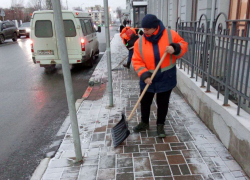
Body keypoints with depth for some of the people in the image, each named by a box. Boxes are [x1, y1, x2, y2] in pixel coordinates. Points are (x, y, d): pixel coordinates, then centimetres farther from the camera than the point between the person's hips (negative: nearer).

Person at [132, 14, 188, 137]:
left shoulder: (170, 35, -9)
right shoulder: (140, 42, -8)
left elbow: (183, 45, 0)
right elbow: (137, 61, -8)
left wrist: (175, 49, -22)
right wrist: (144, 75, -21)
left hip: (166, 78, -1)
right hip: (148, 79, 2)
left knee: (163, 103, 10)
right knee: (144, 102, 14)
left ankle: (160, 126, 29)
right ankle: (144, 123, 37)